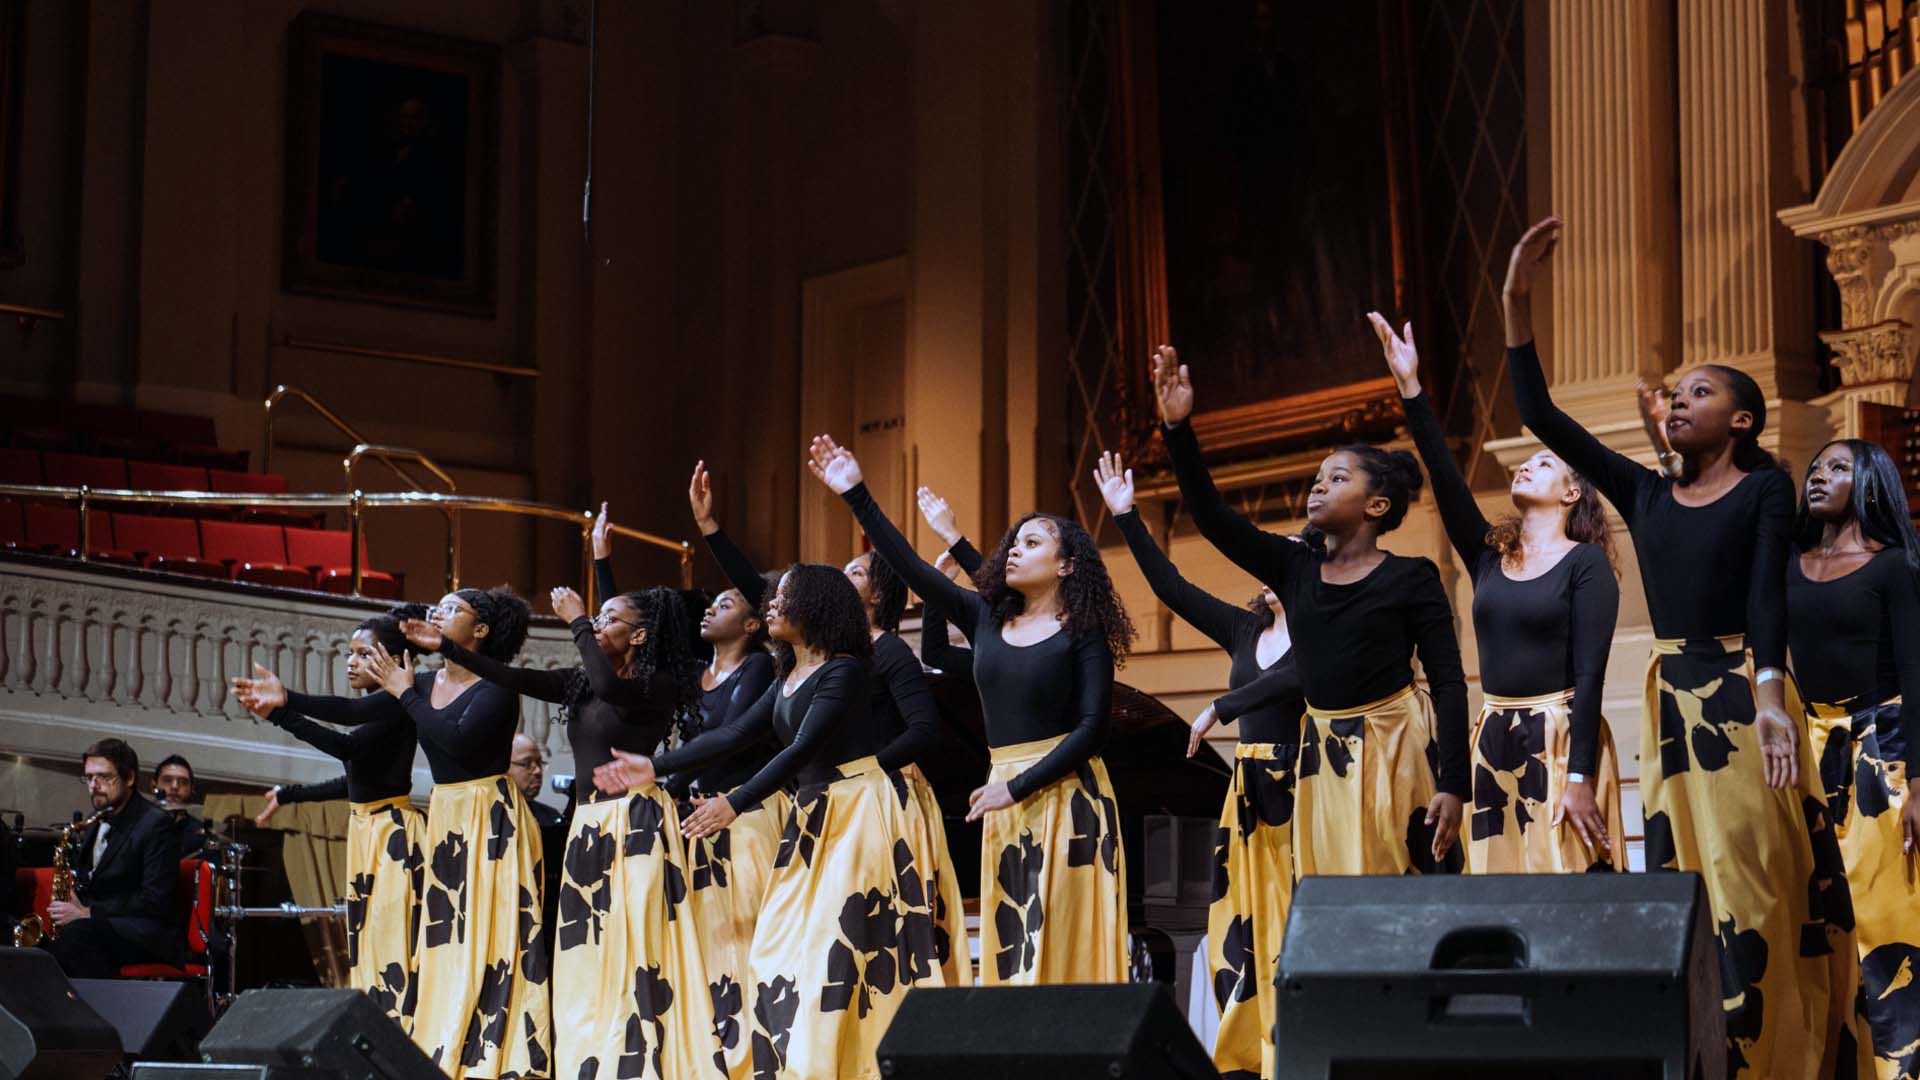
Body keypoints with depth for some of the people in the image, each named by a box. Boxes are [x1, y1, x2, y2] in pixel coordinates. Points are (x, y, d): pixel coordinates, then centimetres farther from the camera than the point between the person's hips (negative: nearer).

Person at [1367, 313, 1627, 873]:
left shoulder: (1586, 564, -2)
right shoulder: (1488, 555, 13)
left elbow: (1589, 675, -9)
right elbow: (1446, 479, 2)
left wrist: (1580, 779, -17)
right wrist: (1410, 389, -6)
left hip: (1561, 741, -5)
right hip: (1493, 742, 5)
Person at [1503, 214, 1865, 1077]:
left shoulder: (1765, 486, 3)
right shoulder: (1645, 495, 14)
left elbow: (1768, 590, -11)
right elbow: (1541, 417, 10)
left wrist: (1769, 694, -26)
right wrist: (1518, 301, 4)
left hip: (1741, 695, -5)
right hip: (1671, 699, 5)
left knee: (1754, 889, -7)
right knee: (1687, 886, 5)